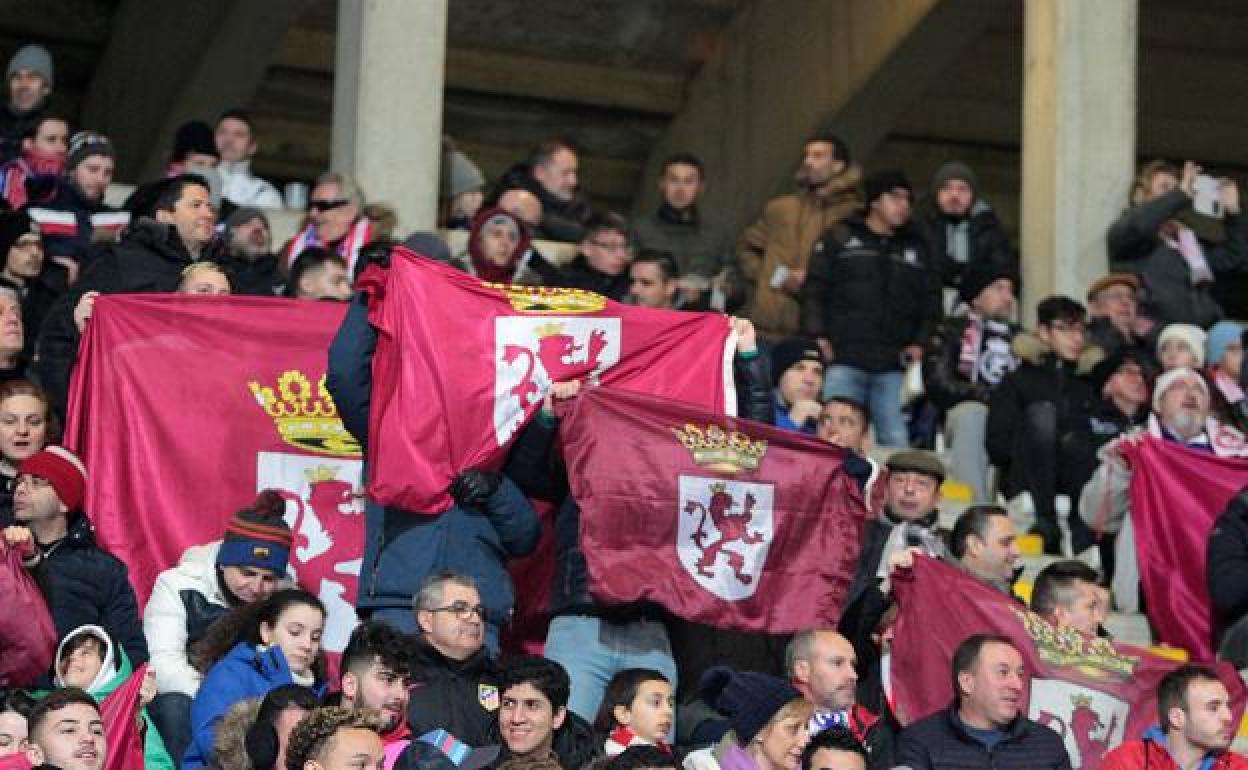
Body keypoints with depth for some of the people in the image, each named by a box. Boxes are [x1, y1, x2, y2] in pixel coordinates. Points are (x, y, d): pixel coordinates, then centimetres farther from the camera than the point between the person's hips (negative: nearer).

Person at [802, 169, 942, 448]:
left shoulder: (916, 248, 18)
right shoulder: (839, 238, 9)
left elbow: (931, 300, 21)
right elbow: (814, 289, 4)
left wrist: (920, 342, 8)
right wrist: (817, 336, -7)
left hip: (893, 367, 3)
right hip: (844, 362, -2)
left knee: (896, 440, -4)